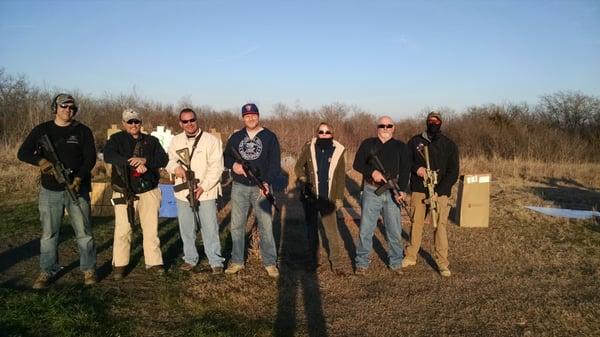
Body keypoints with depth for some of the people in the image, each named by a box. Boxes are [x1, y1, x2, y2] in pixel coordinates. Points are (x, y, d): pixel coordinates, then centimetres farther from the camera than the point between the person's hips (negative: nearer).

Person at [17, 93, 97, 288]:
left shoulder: (83, 131, 2)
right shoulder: (42, 130, 6)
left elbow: (90, 158, -4)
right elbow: (23, 153, 3)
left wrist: (79, 178, -18)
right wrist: (41, 161, -17)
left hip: (77, 189, -1)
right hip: (50, 191, 1)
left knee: (84, 231, 1)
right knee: (49, 233, 7)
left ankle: (88, 269, 13)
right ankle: (47, 271, 19)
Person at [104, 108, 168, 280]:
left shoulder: (151, 140, 7)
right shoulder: (117, 139, 1)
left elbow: (164, 159, -5)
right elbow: (108, 155, -19)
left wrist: (145, 160, -23)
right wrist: (133, 163, -30)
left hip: (149, 192, 2)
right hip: (124, 193, -2)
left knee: (151, 228, 7)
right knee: (123, 230, -3)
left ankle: (154, 262, 17)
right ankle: (119, 265, 10)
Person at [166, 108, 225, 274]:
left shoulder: (211, 140, -5)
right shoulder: (175, 141, 10)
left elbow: (216, 167, -9)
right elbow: (169, 160, 12)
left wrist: (203, 187, -17)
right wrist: (175, 167, -12)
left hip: (206, 193, -4)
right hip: (182, 193, 4)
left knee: (210, 229, -1)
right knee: (186, 229, 13)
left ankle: (216, 261, 10)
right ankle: (190, 259, 28)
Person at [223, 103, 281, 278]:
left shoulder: (269, 137, 1)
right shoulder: (236, 137, 11)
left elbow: (275, 163, -6)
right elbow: (226, 157, 16)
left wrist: (267, 182, -19)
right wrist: (233, 164, -8)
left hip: (261, 187, -3)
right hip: (239, 187, 3)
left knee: (266, 226, -2)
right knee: (237, 225, 7)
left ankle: (270, 263, 10)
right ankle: (237, 261, 20)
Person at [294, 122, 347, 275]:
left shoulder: (338, 150, 0)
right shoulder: (309, 147, -1)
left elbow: (341, 176, 3)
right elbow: (298, 166, 6)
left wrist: (339, 197, 0)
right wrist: (302, 178, -13)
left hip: (328, 199, -1)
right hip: (310, 197, 1)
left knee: (332, 232, -3)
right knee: (312, 229, 13)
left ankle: (336, 264, 8)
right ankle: (314, 261, 27)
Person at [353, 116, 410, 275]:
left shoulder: (400, 147, 7)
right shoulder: (368, 144, 5)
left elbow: (405, 170, -2)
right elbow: (357, 164, 0)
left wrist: (402, 190, -16)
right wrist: (373, 171, -17)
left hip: (392, 193, 1)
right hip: (371, 192, -1)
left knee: (395, 231, 7)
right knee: (365, 229, 2)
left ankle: (396, 262, 23)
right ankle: (362, 263, 15)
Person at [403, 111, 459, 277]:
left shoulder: (449, 145, 3)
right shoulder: (415, 141, 7)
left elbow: (453, 172, -1)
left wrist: (439, 192, -12)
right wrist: (416, 168, -11)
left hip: (440, 191, -1)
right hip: (418, 189, 2)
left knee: (441, 226, -5)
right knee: (416, 223, 7)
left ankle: (442, 262, 3)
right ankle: (411, 257, 21)